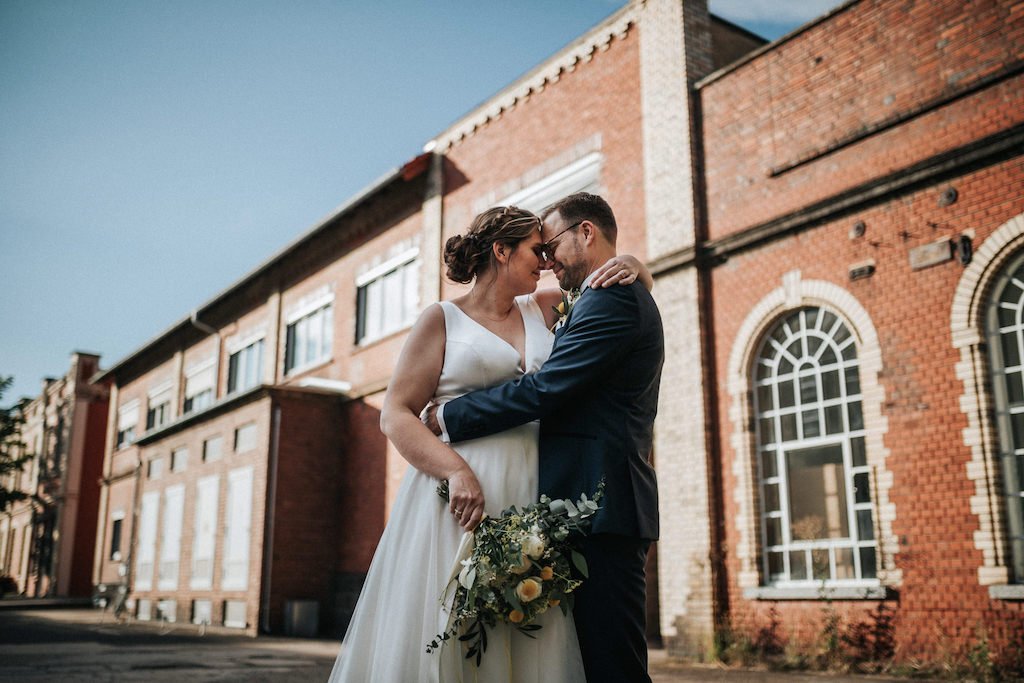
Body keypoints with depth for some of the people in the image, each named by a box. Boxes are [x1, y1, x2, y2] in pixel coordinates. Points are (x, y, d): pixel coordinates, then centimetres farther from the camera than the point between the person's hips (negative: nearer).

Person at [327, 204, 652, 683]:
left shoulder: (545, 310, 17)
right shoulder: (443, 320, 4)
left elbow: (638, 288, 27)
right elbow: (395, 414, -4)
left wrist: (627, 266, 3)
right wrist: (456, 471, -19)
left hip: (532, 502, 4)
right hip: (459, 493, -4)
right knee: (448, 639, -4)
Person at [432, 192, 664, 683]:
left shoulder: (612, 298, -9)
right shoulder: (626, 298, 24)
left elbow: (542, 390, -18)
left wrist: (446, 418, -10)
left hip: (598, 501, -10)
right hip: (603, 501, 10)